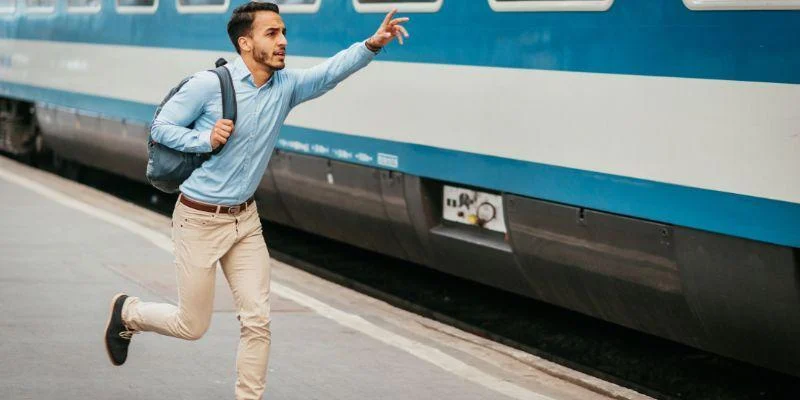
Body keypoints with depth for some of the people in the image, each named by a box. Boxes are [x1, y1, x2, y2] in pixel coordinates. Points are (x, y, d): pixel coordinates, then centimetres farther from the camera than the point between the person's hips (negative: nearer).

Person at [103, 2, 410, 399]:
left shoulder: (286, 85, -2)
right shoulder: (209, 84, -16)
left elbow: (331, 71, -17)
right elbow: (160, 127, -8)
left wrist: (372, 44, -34)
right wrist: (206, 138, -24)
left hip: (245, 220, 5)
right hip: (199, 220, -5)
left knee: (257, 320, 0)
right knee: (192, 325, 7)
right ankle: (127, 313, 34)